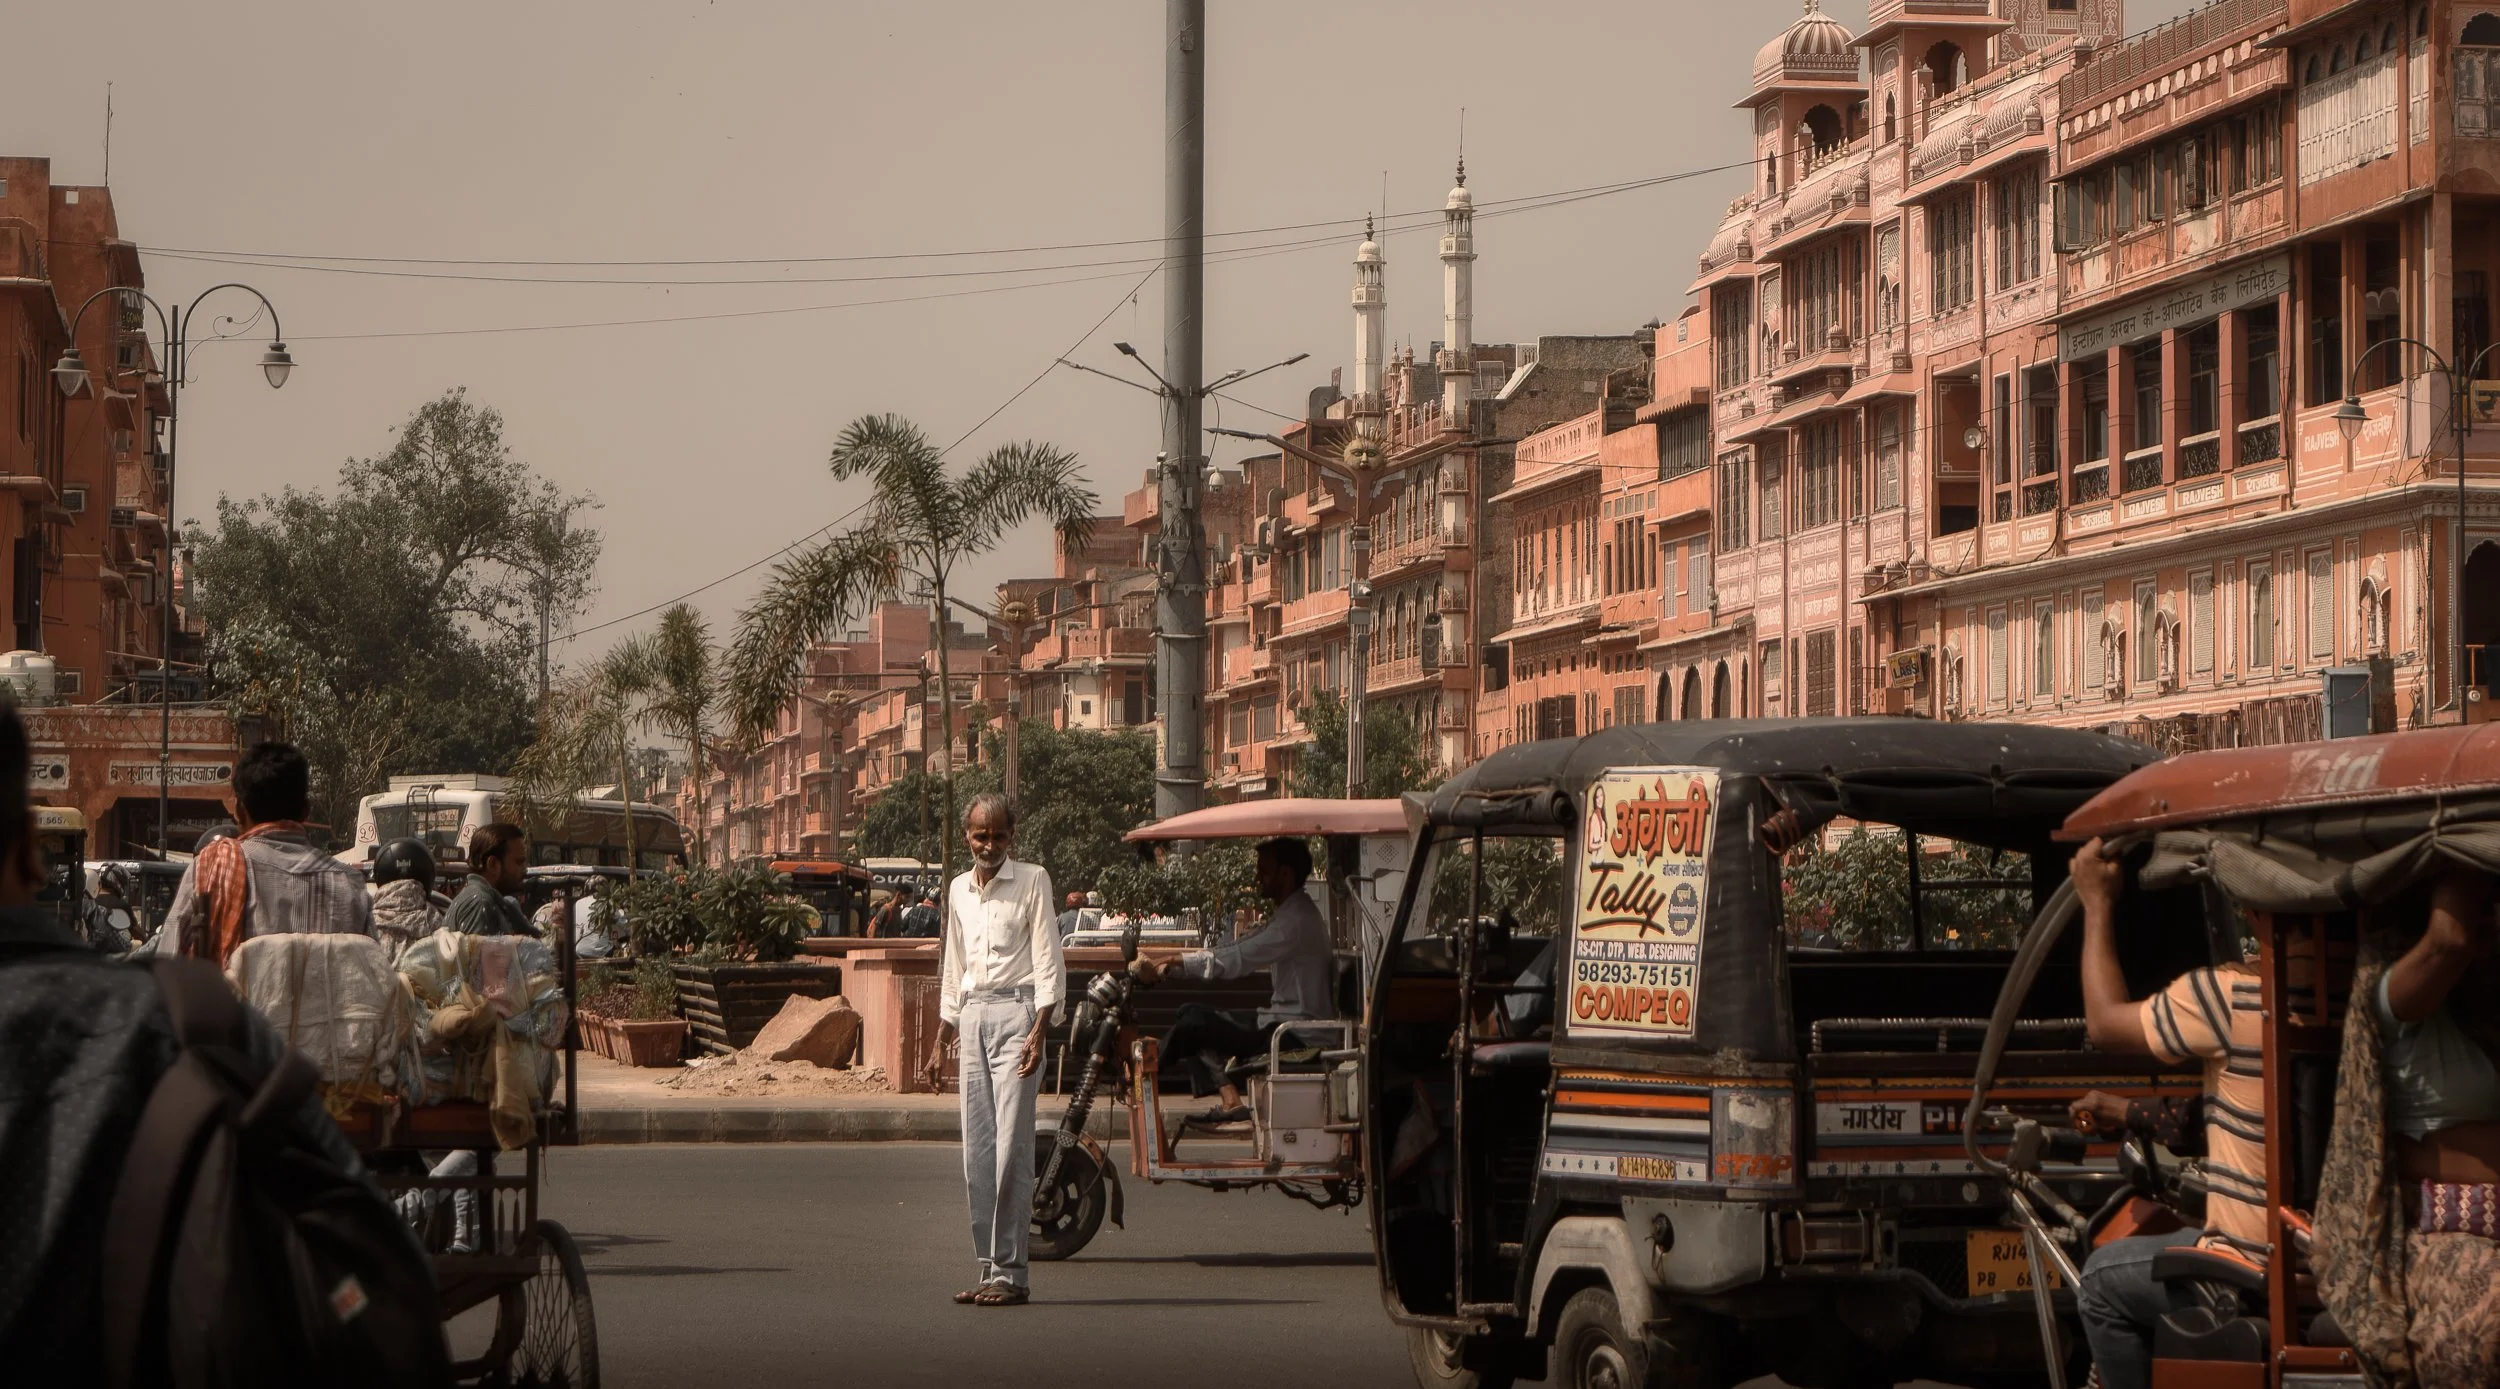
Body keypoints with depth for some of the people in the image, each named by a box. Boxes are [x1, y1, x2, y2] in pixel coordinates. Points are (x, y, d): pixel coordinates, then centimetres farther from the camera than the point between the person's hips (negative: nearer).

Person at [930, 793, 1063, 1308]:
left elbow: (1048, 962, -5)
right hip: (972, 1015, 6)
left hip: (1016, 1011, -6)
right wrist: (941, 1042, 21)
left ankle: (1009, 1273, -11)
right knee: (976, 1152, 4)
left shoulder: (1032, 880, 0)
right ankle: (989, 1268, 9)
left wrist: (1038, 1033, -15)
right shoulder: (958, 889, 17)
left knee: (1011, 1148, -11)